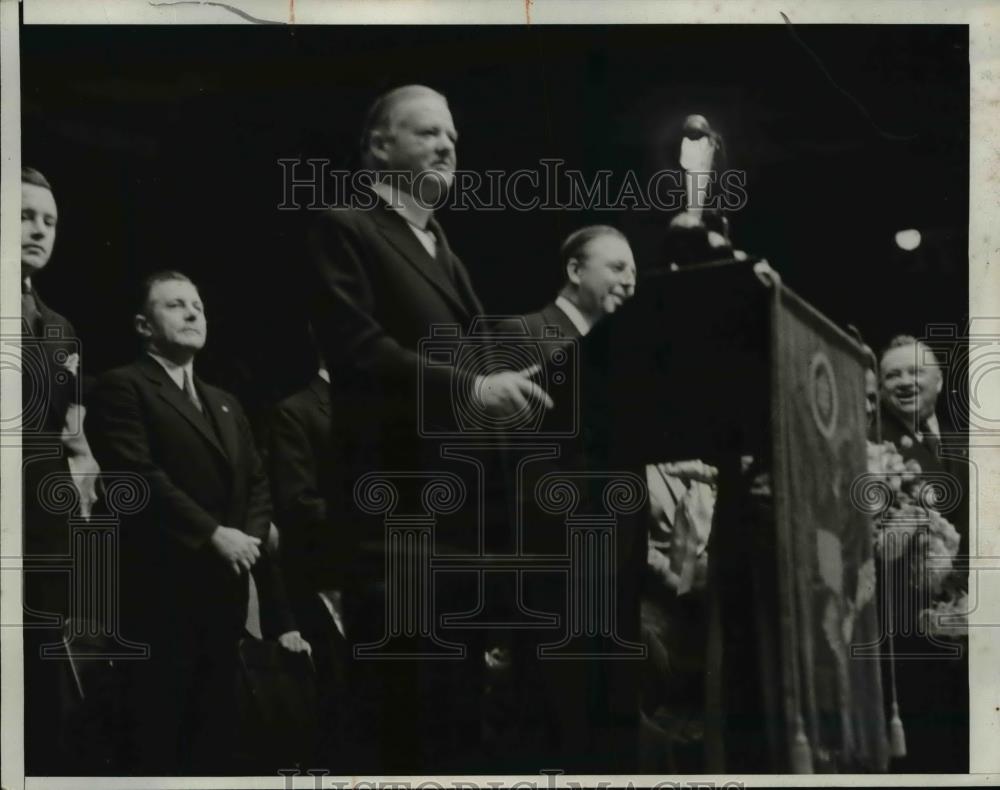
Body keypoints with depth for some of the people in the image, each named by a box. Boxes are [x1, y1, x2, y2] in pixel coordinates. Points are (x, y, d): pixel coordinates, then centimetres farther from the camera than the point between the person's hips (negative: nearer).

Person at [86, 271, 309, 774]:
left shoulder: (226, 405, 22)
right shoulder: (123, 388, -2)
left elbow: (256, 483, 16)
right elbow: (139, 474, -14)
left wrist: (252, 533, -4)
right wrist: (213, 534, -15)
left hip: (225, 592, 7)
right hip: (161, 593, -7)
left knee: (214, 737, 10)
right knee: (157, 740, -2)